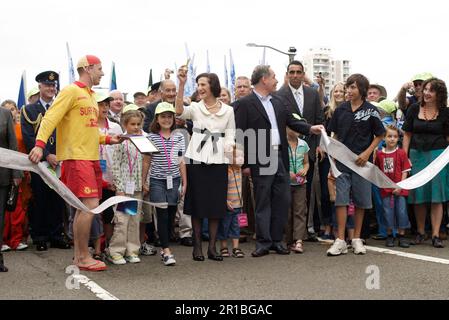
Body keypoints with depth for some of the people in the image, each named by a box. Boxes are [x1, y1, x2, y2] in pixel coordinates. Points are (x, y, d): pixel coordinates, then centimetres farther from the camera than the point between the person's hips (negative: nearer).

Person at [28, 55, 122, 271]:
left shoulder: (91, 96, 20)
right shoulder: (71, 91, -6)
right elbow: (50, 118, -15)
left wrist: (108, 139, 11)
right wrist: (40, 144, -28)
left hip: (91, 158, 9)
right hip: (76, 158, -9)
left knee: (84, 207, 9)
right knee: (90, 205, -12)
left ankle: (79, 256, 16)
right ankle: (83, 257, -2)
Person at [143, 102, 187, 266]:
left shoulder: (179, 137, 7)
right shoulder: (151, 137, 1)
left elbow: (181, 161, 9)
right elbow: (146, 161, 5)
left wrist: (184, 183, 7)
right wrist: (143, 181, 4)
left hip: (174, 180, 3)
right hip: (157, 180, -3)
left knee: (171, 215, 5)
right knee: (162, 214, -8)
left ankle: (164, 247, 17)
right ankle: (167, 251, -8)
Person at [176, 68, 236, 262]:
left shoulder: (228, 110, 7)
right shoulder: (195, 108, 4)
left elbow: (230, 137, 9)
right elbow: (179, 111, -18)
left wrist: (230, 146, -13)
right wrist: (181, 84, -26)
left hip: (218, 160, 1)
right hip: (197, 159, -1)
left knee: (216, 205, 4)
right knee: (197, 203, 3)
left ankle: (212, 247, 13)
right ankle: (197, 246, 12)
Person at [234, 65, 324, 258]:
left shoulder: (278, 102, 15)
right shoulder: (244, 104, -6)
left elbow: (292, 121, 16)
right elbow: (239, 135, -8)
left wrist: (310, 128, -2)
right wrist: (245, 163, -11)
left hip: (280, 158, 6)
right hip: (260, 161, -6)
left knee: (282, 200, 8)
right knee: (263, 202, 1)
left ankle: (277, 240, 19)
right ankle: (263, 243, 9)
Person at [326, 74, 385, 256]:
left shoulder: (370, 111, -2)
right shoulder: (341, 110, 6)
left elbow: (380, 135, 2)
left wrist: (367, 153, -9)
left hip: (361, 161, -2)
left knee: (361, 200, 6)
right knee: (341, 199, -4)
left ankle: (357, 239, 17)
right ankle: (340, 240, -2)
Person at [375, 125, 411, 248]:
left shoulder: (401, 153, -2)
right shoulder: (379, 154, 4)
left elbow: (405, 171, -3)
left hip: (399, 189, -1)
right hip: (385, 189, 1)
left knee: (401, 211, 1)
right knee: (388, 212, 6)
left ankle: (401, 235, 11)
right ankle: (389, 235, 17)